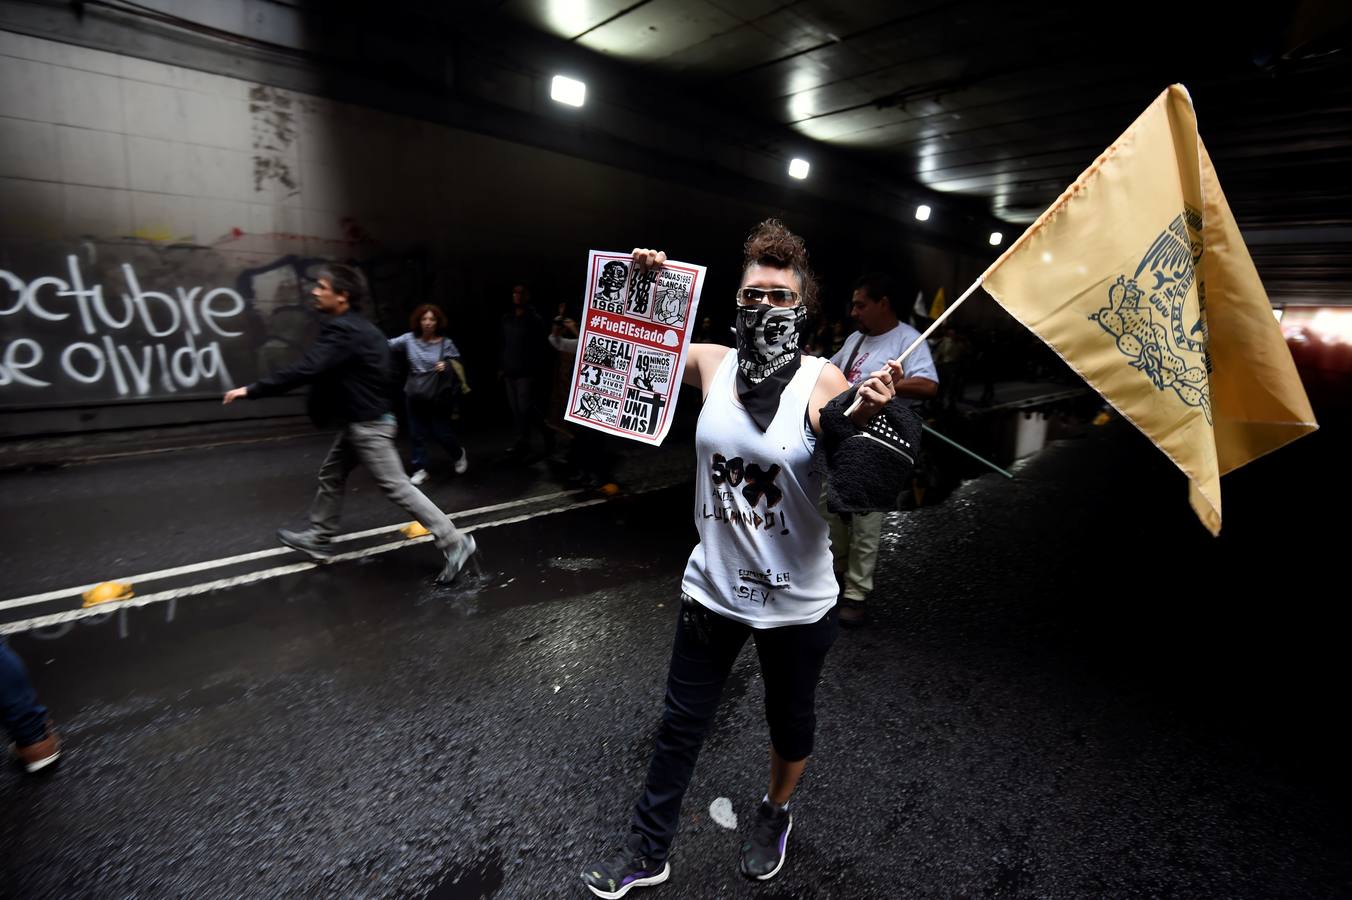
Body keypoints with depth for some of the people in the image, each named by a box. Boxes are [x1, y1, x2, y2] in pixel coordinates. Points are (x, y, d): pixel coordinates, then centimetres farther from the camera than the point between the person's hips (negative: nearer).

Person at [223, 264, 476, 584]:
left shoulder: (343, 331, -21)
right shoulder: (357, 327, 11)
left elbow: (305, 370, -28)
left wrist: (252, 390, -22)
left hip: (367, 424, -10)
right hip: (358, 421, 10)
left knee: (396, 486, -7)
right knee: (330, 476, 20)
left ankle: (454, 541, -5)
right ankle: (318, 540, 36)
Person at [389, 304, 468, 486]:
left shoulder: (446, 343, -7)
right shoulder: (409, 339, -3)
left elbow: (457, 365, -1)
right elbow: (389, 344, -11)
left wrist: (447, 366, -21)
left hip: (438, 395, -2)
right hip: (414, 394, 3)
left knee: (441, 433, 4)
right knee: (417, 434, 7)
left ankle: (460, 454, 33)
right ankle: (420, 469, 19)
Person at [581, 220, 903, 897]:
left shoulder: (822, 381, -13)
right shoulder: (711, 364, -6)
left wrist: (863, 419, -41)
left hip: (796, 600, -1)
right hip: (712, 587, 2)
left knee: (790, 721, 24)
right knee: (680, 727, 18)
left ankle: (775, 815, 56)